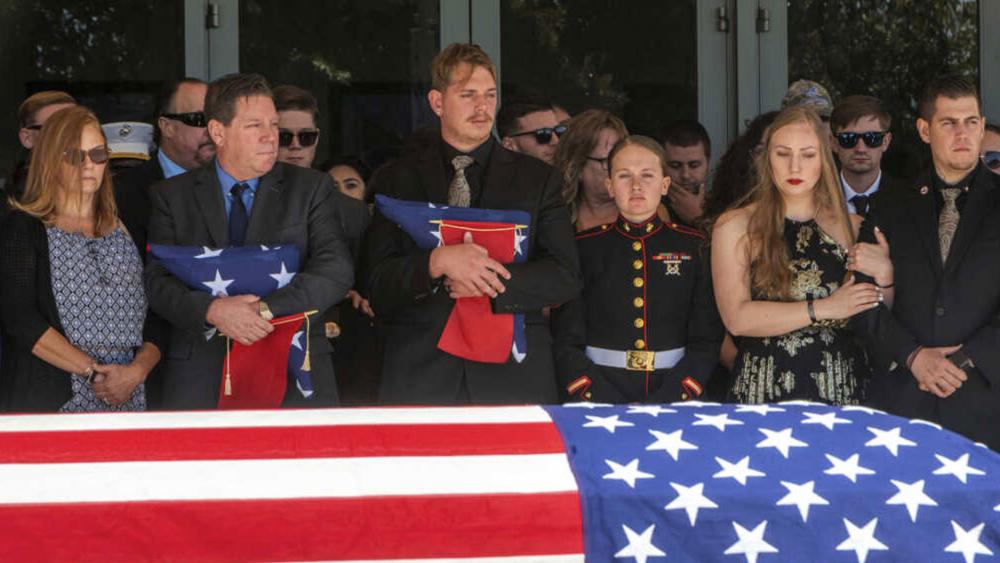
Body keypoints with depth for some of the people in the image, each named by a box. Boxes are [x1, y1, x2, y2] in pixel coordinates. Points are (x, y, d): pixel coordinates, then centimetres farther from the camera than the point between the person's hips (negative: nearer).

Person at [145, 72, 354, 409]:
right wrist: (212, 310, -19)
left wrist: (266, 309, -16)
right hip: (200, 375, 0)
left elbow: (337, 269, -4)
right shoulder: (172, 197, 9)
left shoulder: (311, 188, 8)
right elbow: (156, 281, 0)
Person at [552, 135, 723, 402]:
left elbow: (707, 339, 6)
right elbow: (566, 342, 4)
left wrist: (668, 401, -8)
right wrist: (603, 403, -10)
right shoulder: (584, 248, 8)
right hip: (602, 385, 0)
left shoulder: (693, 247, 10)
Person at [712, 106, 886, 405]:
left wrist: (884, 276, -10)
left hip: (842, 389, 2)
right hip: (764, 391, -2)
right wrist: (823, 308, -12)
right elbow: (737, 318, -13)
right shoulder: (735, 226, -1)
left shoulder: (850, 226, 8)